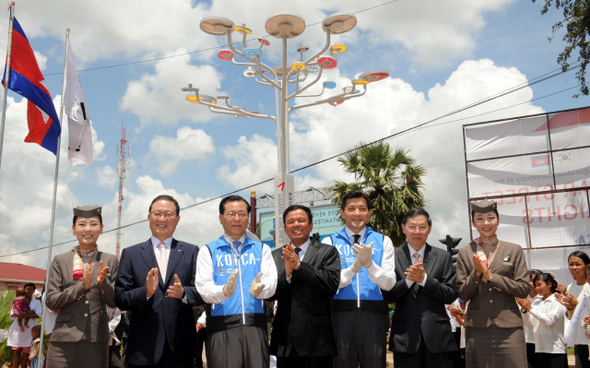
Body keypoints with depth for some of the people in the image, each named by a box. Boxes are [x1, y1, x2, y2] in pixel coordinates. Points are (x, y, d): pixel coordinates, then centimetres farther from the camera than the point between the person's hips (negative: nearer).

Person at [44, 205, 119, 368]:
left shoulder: (110, 261, 7)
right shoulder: (60, 261, 6)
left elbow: (114, 302, 5)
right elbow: (50, 301, 1)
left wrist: (103, 283, -13)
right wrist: (82, 286, -12)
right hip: (65, 340, 0)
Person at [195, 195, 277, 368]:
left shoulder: (262, 249, 17)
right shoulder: (208, 251, 11)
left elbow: (271, 282, 4)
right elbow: (203, 288, -1)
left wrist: (258, 289, -20)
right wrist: (224, 291, -23)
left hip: (255, 327, 2)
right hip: (222, 328, -1)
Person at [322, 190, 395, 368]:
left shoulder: (383, 241, 10)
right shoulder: (330, 242, 8)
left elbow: (389, 284, 1)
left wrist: (369, 263, -15)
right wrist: (354, 267, -18)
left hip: (373, 315, 1)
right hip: (341, 315, 0)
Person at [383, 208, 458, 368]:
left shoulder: (443, 257, 6)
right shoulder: (393, 257, 3)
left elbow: (451, 296, -1)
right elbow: (388, 296, -1)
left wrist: (424, 279, -12)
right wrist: (408, 280, -16)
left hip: (438, 336, 1)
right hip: (405, 336, 0)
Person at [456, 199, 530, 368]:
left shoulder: (514, 250, 8)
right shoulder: (465, 253, 9)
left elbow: (524, 289, 1)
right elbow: (463, 294, 6)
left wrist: (491, 276, -8)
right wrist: (476, 273, -10)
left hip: (509, 328, 0)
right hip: (477, 328, 0)